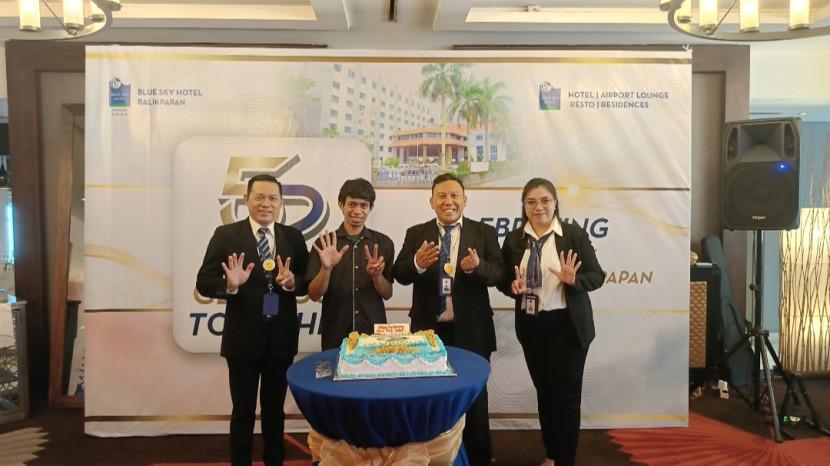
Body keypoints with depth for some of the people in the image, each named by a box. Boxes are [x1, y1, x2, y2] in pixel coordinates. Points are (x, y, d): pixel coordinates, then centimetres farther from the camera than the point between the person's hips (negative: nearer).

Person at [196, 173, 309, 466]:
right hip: (243, 338, -2)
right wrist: (230, 284, -27)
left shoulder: (293, 237, 3)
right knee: (243, 412, 11)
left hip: (281, 339, 3)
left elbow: (307, 284, 2)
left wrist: (292, 281, -19)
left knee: (275, 410, 18)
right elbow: (203, 283, -7)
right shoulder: (226, 235, -5)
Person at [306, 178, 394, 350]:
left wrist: (376, 275, -16)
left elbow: (387, 294, 4)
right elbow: (314, 295, -5)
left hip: (373, 332, 1)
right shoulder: (324, 243, -2)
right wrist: (326, 268, -22)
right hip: (335, 334, -1)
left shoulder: (383, 243, 1)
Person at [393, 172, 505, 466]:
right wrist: (417, 263, -29)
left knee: (474, 395, 12)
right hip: (428, 330, 1)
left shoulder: (484, 233, 0)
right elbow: (399, 275, -7)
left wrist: (478, 266, -32)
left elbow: (499, 274, -10)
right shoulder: (415, 233, 2)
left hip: (470, 331, -1)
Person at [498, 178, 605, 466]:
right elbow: (504, 280, 7)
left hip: (567, 326, -3)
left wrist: (573, 279, -25)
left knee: (566, 395, 3)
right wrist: (513, 287, -15)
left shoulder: (574, 234, -7)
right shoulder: (514, 239, 2)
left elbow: (597, 276, -6)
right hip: (531, 326, 4)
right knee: (543, 392, 16)